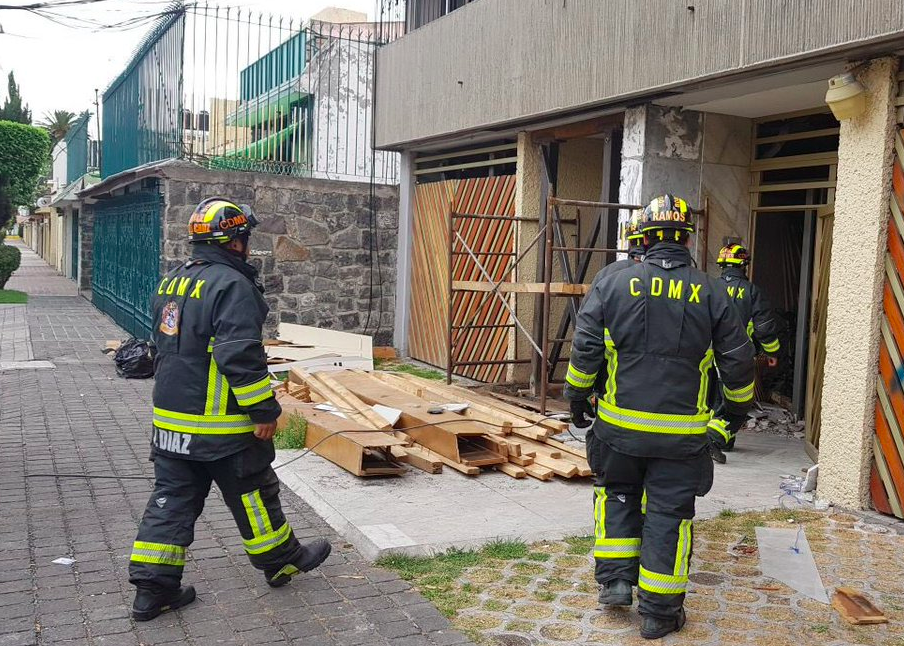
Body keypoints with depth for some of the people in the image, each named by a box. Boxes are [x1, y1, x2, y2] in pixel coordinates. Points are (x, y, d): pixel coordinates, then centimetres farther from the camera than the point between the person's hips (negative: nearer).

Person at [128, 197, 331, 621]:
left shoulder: (171, 282, 11)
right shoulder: (232, 285, -18)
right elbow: (240, 357, -24)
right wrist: (264, 411, -18)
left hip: (170, 416, 8)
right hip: (220, 424, -8)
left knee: (172, 498, 12)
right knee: (252, 493, 10)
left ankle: (152, 588, 15)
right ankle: (280, 561, 27)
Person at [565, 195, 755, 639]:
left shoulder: (613, 285, -3)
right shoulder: (710, 293, -2)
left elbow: (585, 349, -3)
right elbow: (737, 360, 3)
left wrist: (576, 396, 11)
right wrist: (739, 406, 20)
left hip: (621, 423, 1)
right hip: (681, 433, 0)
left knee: (619, 494, 22)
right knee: (668, 513, 8)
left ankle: (615, 580, 19)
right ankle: (658, 612, 17)